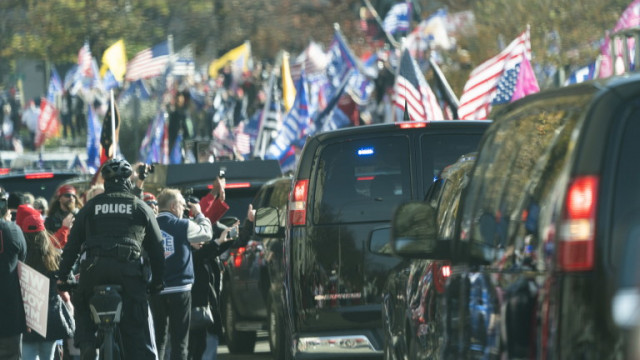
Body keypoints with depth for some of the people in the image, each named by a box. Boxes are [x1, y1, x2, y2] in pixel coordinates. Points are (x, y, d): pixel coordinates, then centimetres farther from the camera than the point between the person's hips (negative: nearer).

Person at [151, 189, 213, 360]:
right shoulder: (184, 226, -8)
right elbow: (207, 233, 7)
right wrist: (198, 214, 21)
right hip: (179, 289, -3)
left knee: (158, 338, 10)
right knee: (179, 340, 3)